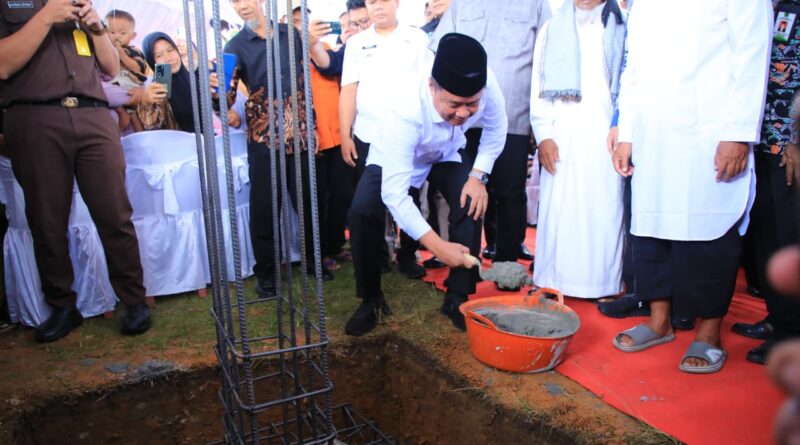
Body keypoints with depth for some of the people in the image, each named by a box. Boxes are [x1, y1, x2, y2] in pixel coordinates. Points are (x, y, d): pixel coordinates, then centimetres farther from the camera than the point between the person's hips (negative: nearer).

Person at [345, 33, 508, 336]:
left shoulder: (486, 85, -32)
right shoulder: (405, 109, -42)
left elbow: (496, 130, -10)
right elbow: (394, 193, -43)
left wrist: (478, 176, -21)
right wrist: (437, 245, -45)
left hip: (447, 153, 3)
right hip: (396, 157, -3)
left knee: (472, 203, -21)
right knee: (362, 211, -24)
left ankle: (457, 298, -3)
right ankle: (371, 299, -2)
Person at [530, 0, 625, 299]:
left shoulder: (621, 28, 12)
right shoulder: (553, 29, 16)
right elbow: (539, 85, 10)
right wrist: (543, 135, -1)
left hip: (607, 136, 0)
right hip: (562, 136, 1)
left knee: (605, 211, -1)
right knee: (559, 209, -1)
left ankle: (604, 283, 7)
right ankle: (553, 281, 7)